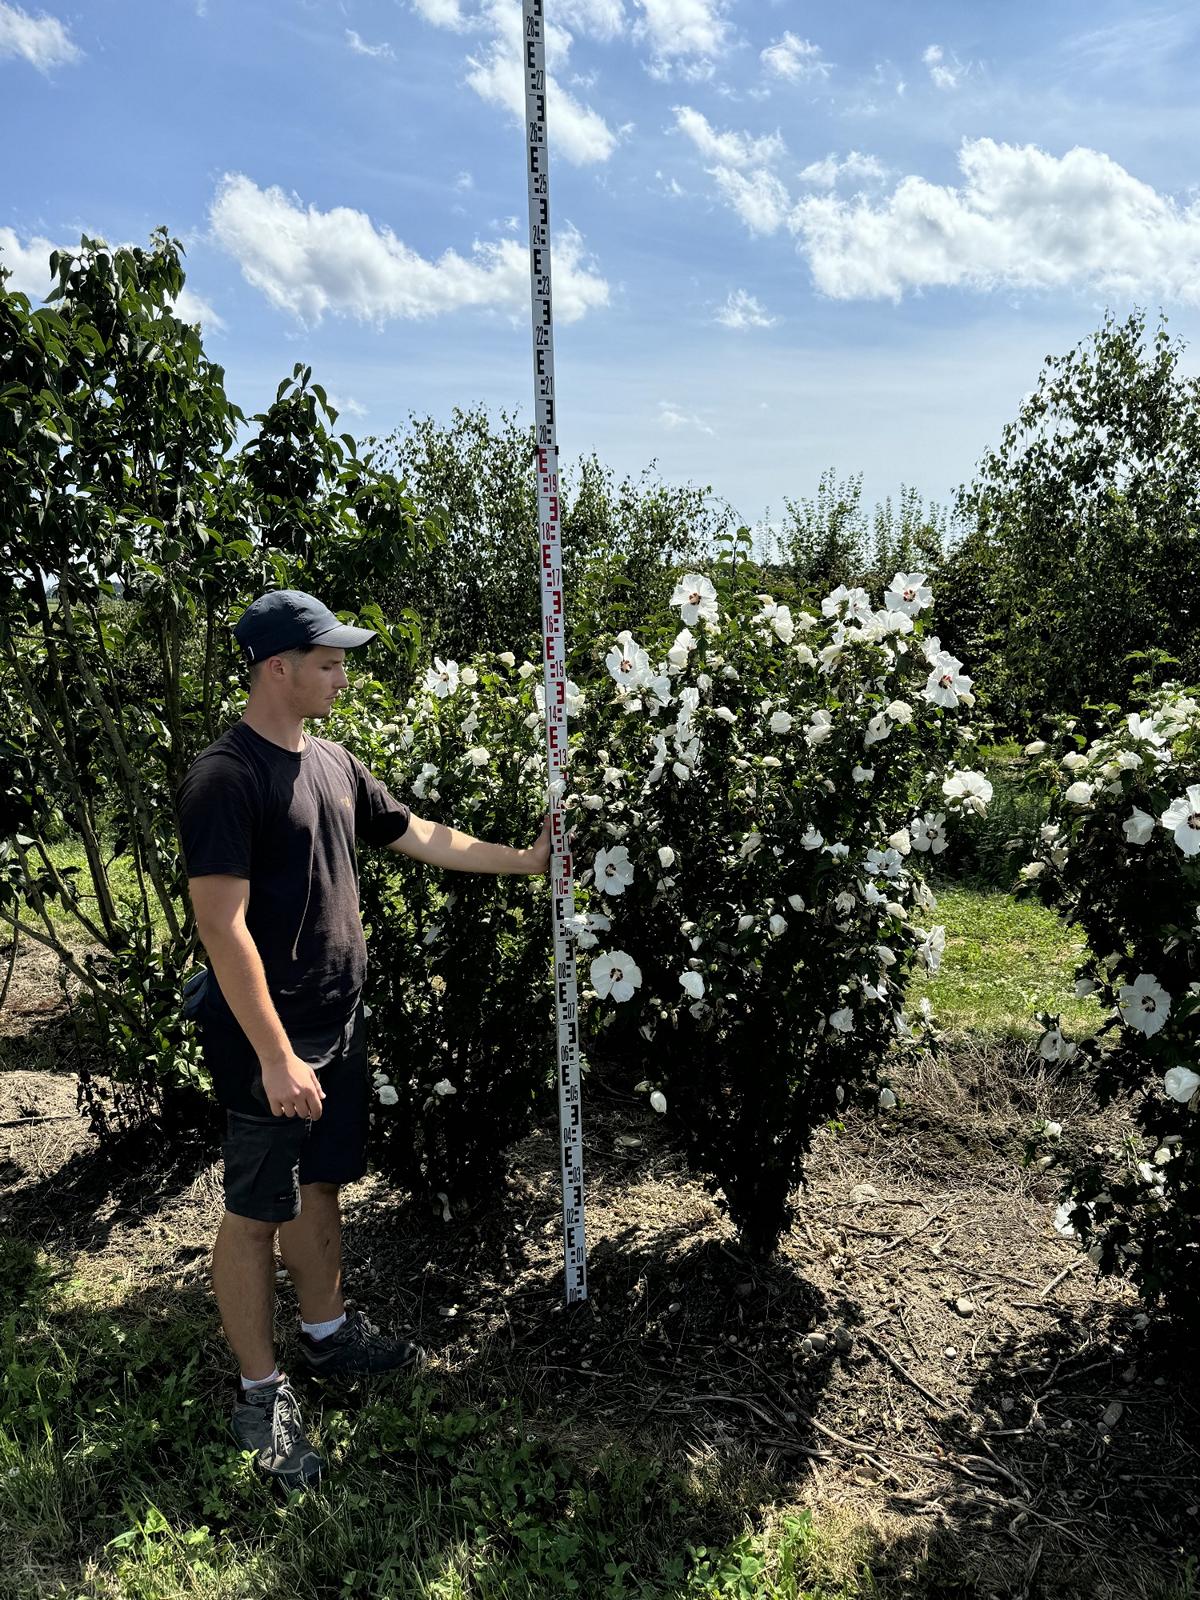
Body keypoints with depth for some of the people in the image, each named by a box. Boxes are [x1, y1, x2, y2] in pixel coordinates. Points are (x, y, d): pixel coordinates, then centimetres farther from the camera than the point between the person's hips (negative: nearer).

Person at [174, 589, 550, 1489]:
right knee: (256, 1211, 7)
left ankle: (327, 1333, 39)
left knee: (320, 1185, 21)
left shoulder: (332, 763, 8)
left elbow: (422, 837, 17)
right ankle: (260, 1393, 23)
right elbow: (222, 925, -23)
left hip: (338, 1024, 8)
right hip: (270, 1040, -8)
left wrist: (525, 861, 16)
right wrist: (276, 1058, -24)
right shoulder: (225, 778, -19)